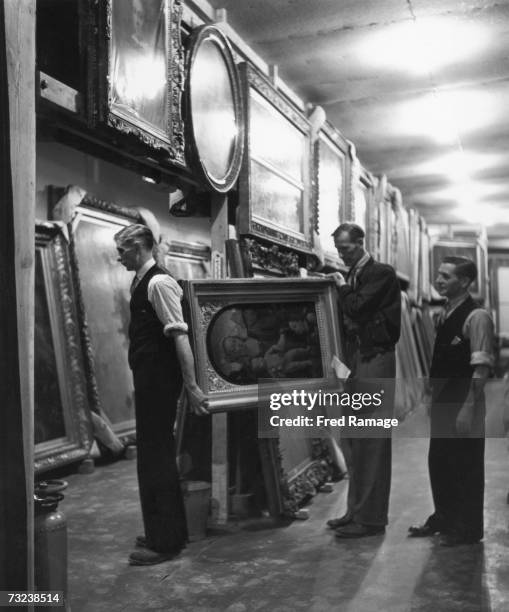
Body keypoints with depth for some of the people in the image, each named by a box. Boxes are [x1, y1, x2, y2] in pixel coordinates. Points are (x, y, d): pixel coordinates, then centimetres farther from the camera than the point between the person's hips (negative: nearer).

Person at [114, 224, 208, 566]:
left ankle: (166, 542, 10)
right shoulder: (142, 283, 13)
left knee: (156, 456, -2)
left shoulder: (159, 283, -16)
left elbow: (181, 337, -22)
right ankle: (170, 531, 32)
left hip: (159, 381, -10)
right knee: (156, 454, 18)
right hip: (149, 380, 10)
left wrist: (192, 386, -24)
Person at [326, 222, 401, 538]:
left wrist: (342, 287, -3)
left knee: (371, 442, -5)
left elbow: (357, 308, -19)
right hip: (356, 358, 8)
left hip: (375, 359, -8)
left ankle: (371, 518, 3)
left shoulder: (382, 273, -6)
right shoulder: (352, 276, 16)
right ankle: (357, 510, 22)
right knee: (354, 440, 12)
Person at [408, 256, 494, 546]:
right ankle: (444, 519, 35)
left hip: (464, 405, -8)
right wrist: (433, 393, 14)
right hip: (443, 403, 8)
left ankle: (468, 529, 21)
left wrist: (468, 409, -22)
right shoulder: (445, 314, 10)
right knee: (439, 463, 17)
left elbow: (481, 368, -19)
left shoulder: (476, 317, -15)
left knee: (466, 467, 5)